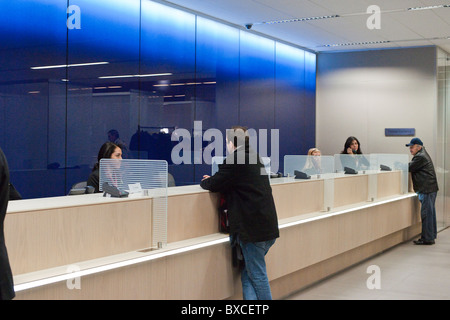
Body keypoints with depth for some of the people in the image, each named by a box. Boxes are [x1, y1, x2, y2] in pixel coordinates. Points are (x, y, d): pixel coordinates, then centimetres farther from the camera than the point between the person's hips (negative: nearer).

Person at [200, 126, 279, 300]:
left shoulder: (235, 159, -11)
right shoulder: (254, 157, 17)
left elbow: (215, 184, -6)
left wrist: (204, 182, 15)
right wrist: (212, 181, 19)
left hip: (252, 228, -9)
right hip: (268, 226, 9)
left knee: (257, 274, 0)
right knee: (248, 273, 12)